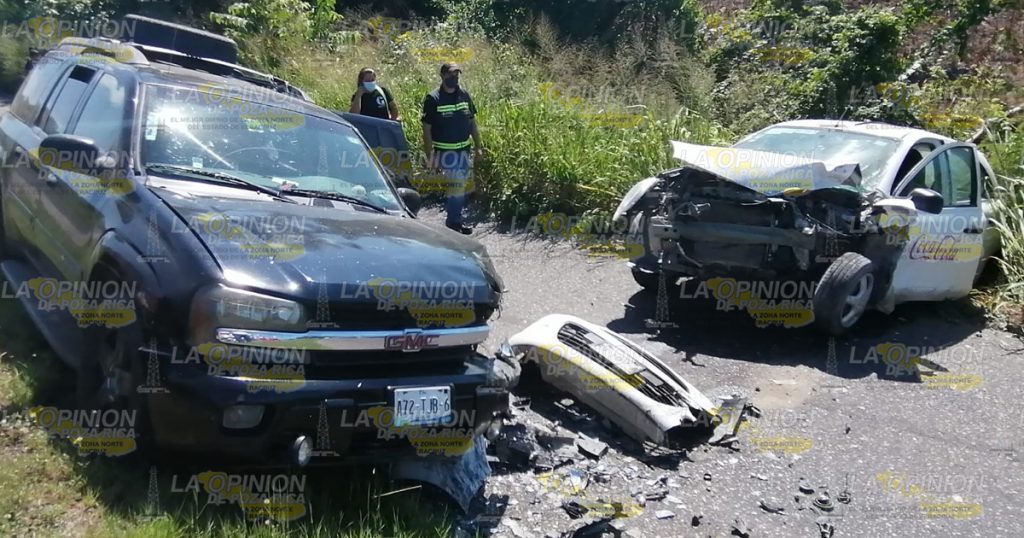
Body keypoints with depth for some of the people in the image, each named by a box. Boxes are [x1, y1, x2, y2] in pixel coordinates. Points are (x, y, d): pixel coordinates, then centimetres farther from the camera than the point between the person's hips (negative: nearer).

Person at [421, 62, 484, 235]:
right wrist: (429, 155, -12)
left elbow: (472, 122, 14)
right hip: (445, 151, -6)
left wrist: (478, 146, 11)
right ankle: (453, 223, 4)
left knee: (461, 186, 12)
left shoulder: (464, 94, 6)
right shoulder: (433, 99, -9)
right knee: (457, 187, -8)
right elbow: (427, 129, -8)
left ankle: (455, 221, 25)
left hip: (464, 149, 6)